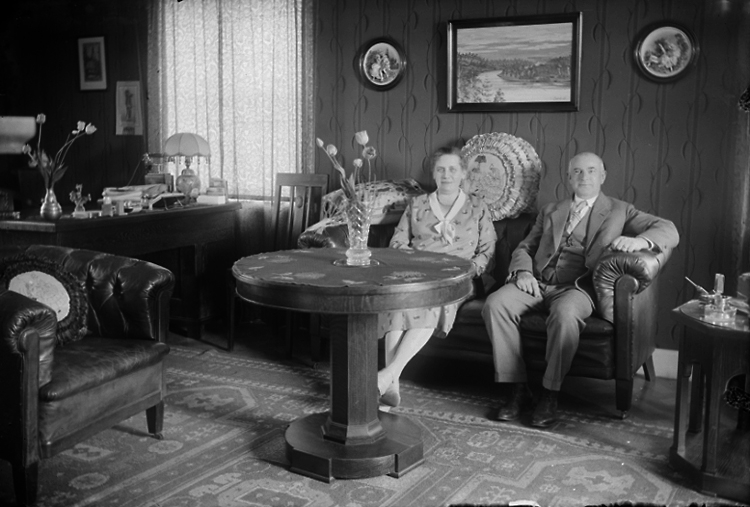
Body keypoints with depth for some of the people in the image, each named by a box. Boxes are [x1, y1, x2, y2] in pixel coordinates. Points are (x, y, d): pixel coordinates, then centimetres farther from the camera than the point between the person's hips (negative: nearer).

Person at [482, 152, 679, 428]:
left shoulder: (619, 211, 16)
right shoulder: (550, 211, 26)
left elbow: (669, 231, 5)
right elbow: (524, 248, 21)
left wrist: (640, 240, -18)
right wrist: (522, 271, -3)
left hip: (578, 286, -3)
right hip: (538, 282, 3)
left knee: (564, 313, -38)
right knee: (494, 304, -25)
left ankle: (550, 394, -23)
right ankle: (516, 388, -17)